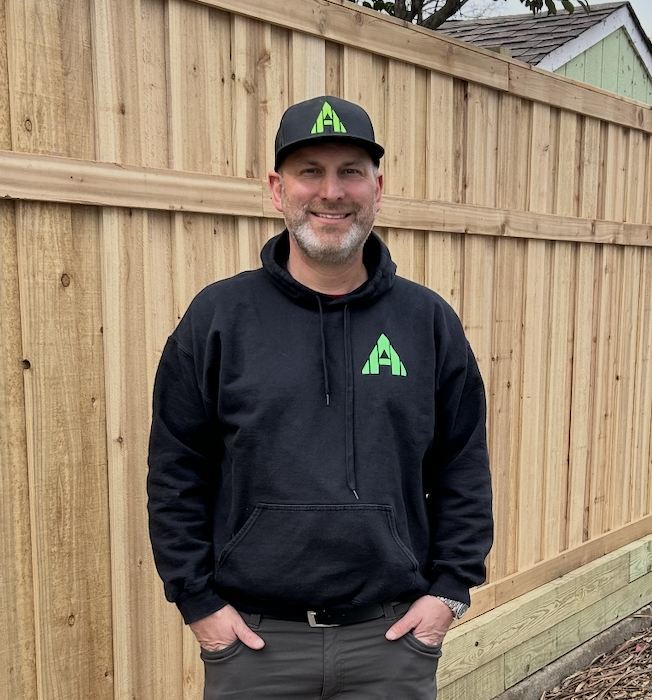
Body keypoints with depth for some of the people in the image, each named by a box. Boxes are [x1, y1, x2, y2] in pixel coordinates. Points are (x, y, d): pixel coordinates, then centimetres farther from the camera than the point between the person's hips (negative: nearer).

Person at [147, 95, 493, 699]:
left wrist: (449, 589, 0)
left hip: (394, 637, 1)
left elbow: (464, 471, 6)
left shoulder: (429, 320, 1)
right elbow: (175, 475, -1)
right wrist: (198, 600, -4)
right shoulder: (217, 317, -3)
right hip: (252, 640, -1)